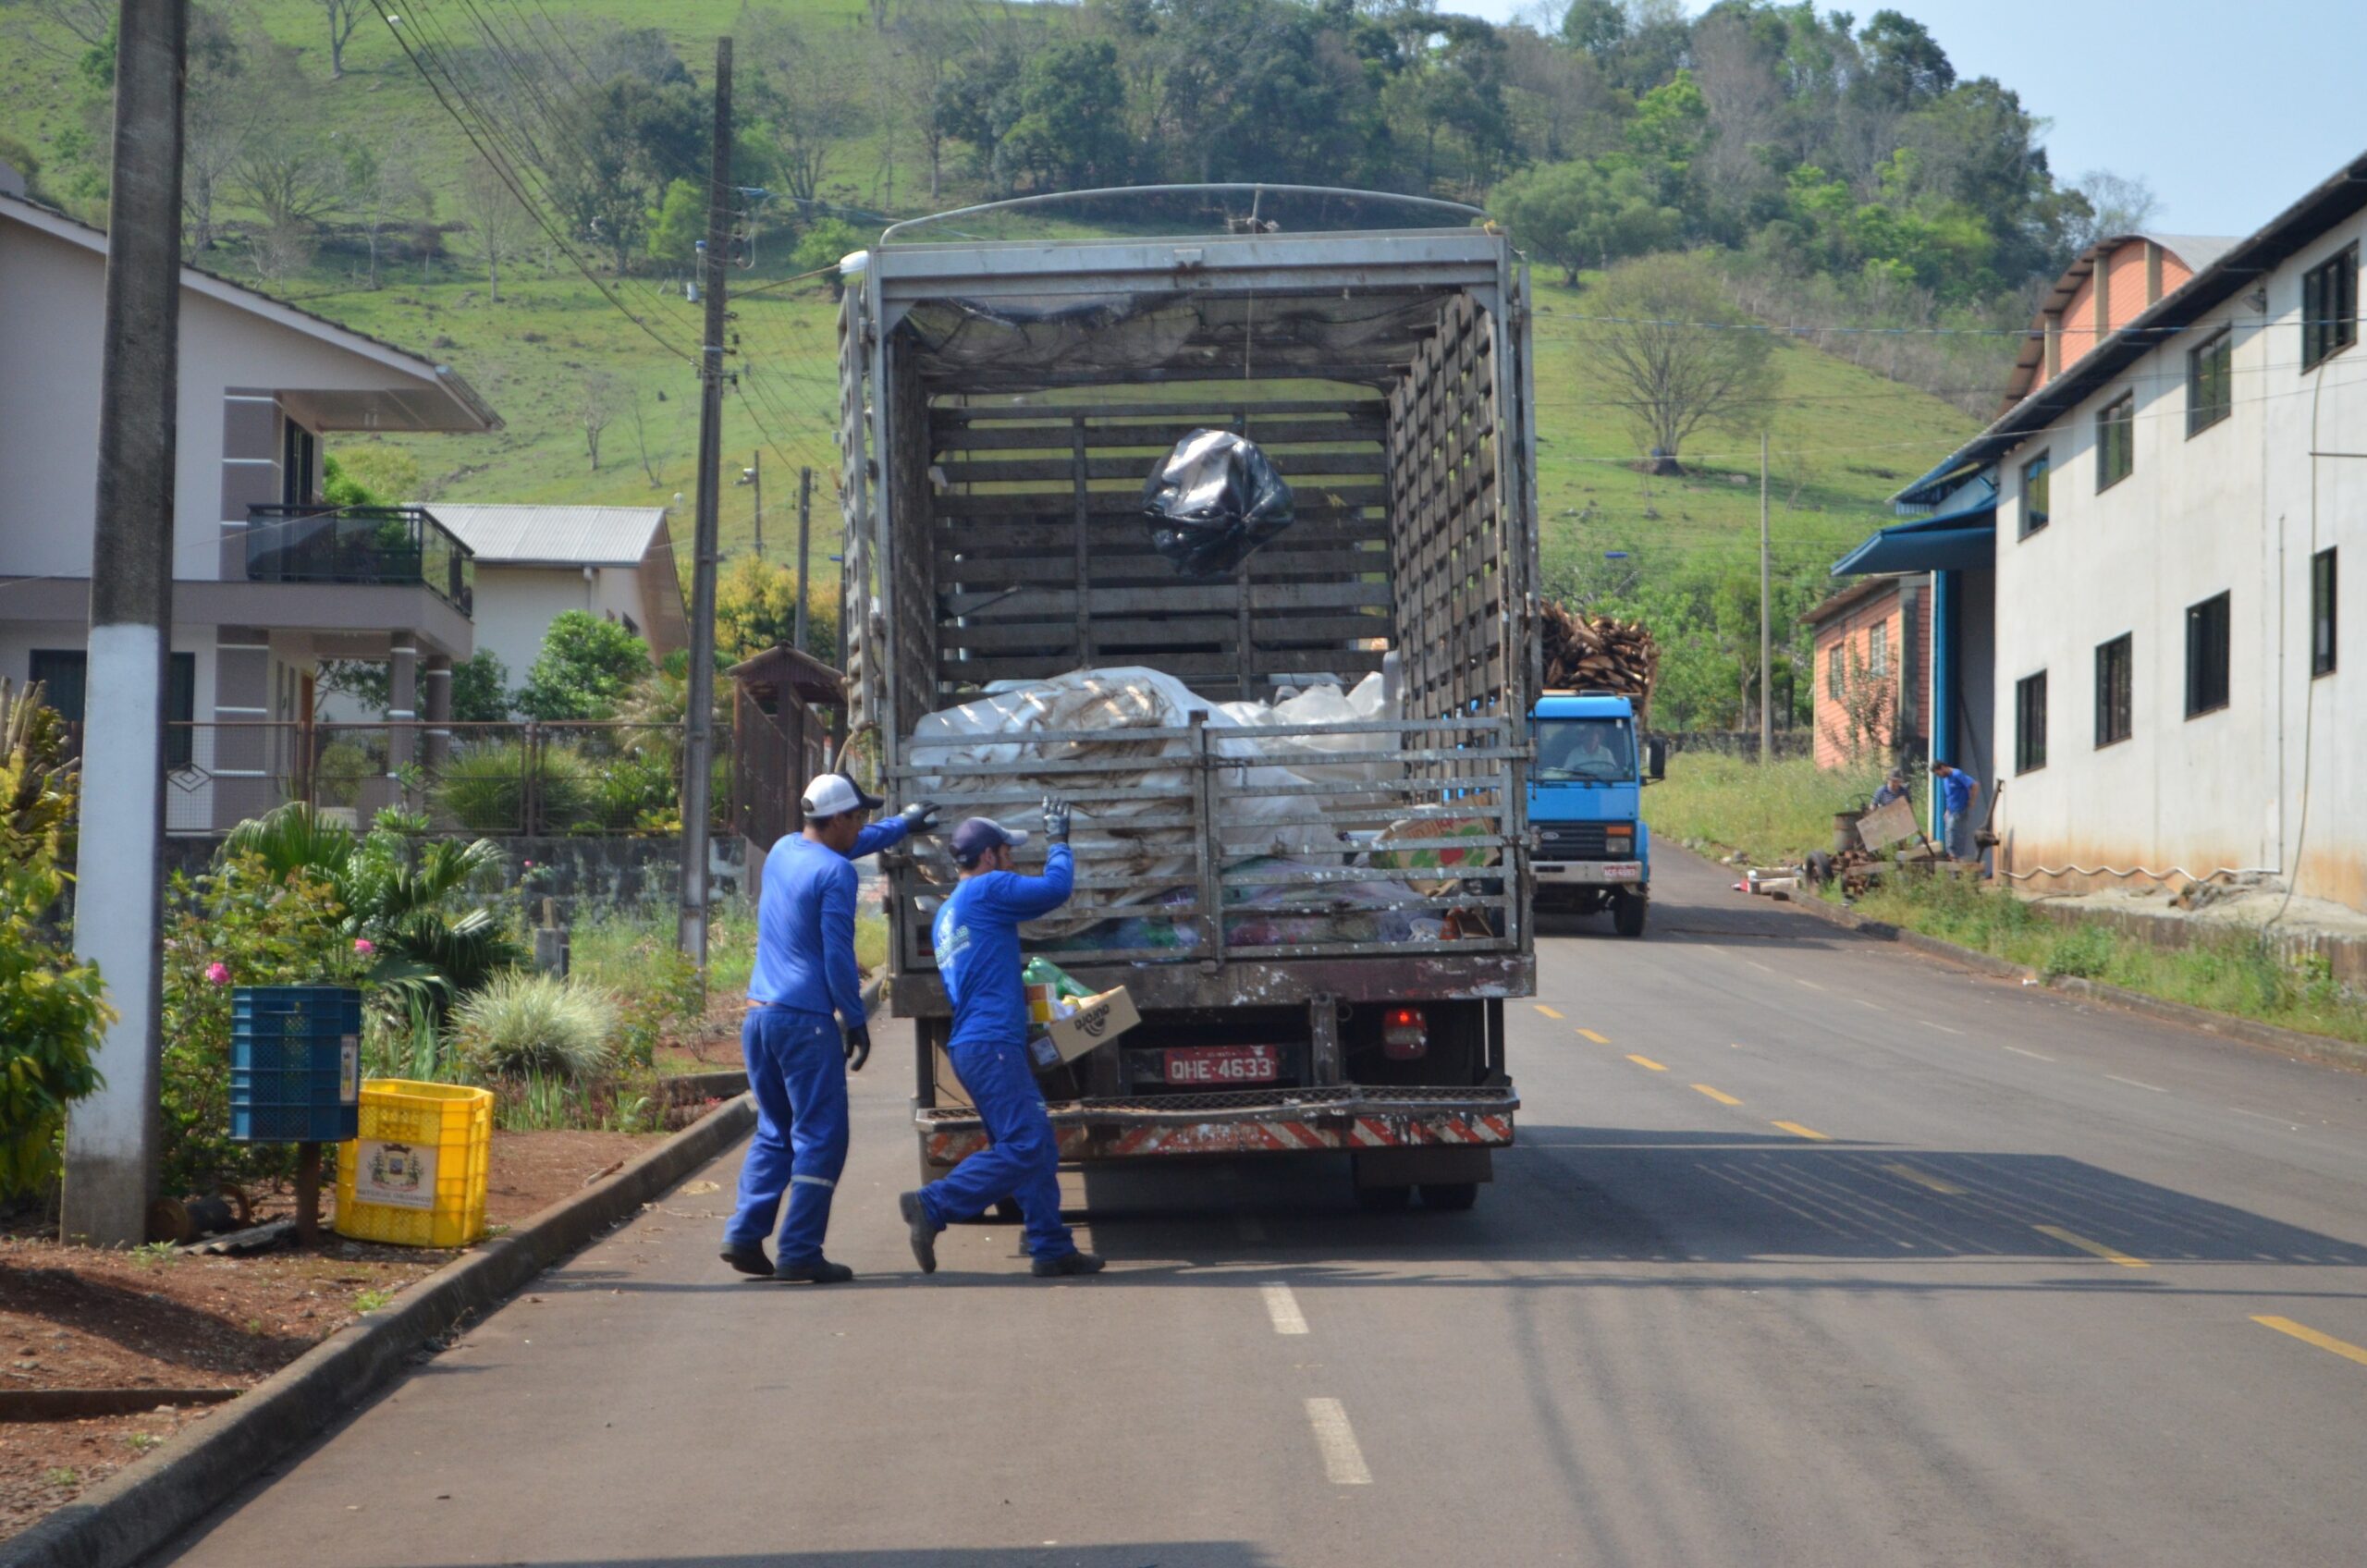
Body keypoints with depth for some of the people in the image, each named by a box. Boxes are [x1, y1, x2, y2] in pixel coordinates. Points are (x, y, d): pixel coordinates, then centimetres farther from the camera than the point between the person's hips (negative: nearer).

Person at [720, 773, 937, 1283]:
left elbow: (853, 844, 34)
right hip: (806, 1020, -8)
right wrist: (856, 1020, -5)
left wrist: (904, 824, 46)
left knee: (774, 1132, 16)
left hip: (759, 1013, 8)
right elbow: (838, 955, -14)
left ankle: (744, 1236, 6)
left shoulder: (783, 851, 14)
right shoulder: (834, 872, -11)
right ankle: (800, 1254, -7)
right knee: (820, 1137, -3)